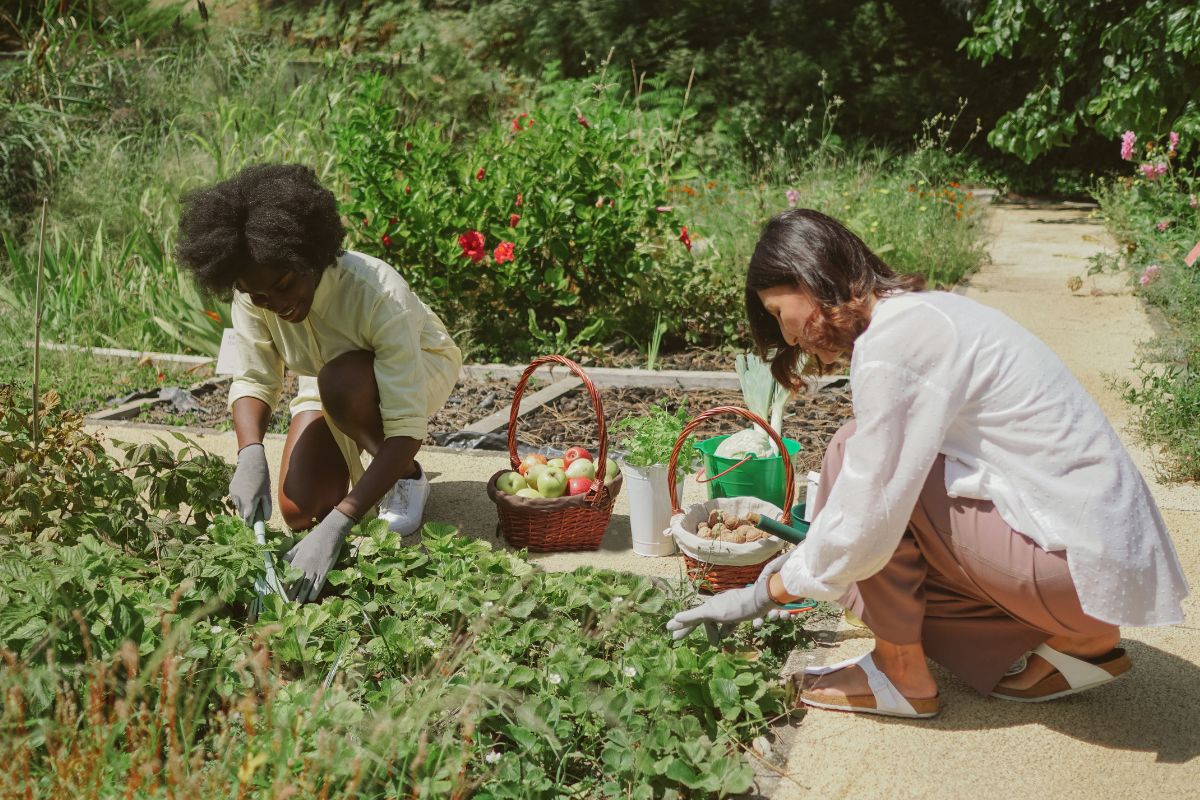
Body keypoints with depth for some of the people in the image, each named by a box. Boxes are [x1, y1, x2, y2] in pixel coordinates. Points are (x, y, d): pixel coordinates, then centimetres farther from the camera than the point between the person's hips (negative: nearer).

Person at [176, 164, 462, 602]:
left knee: (341, 382, -38)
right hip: (331, 382, 5)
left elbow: (407, 429, -42)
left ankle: (406, 478, -9)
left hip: (419, 368, -4)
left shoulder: (378, 294, -41)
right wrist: (250, 454, -39)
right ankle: (353, 464, 23)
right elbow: (254, 380, -16)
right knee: (300, 511, -11)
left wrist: (338, 524, -51)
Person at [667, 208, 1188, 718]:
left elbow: (863, 526, -18)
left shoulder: (892, 345, -18)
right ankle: (1079, 640, 12)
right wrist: (802, 561, 24)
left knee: (853, 455, -10)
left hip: (1085, 564, -10)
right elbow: (890, 489, 20)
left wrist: (765, 594, -3)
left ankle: (902, 675, 2)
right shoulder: (921, 311, 11)